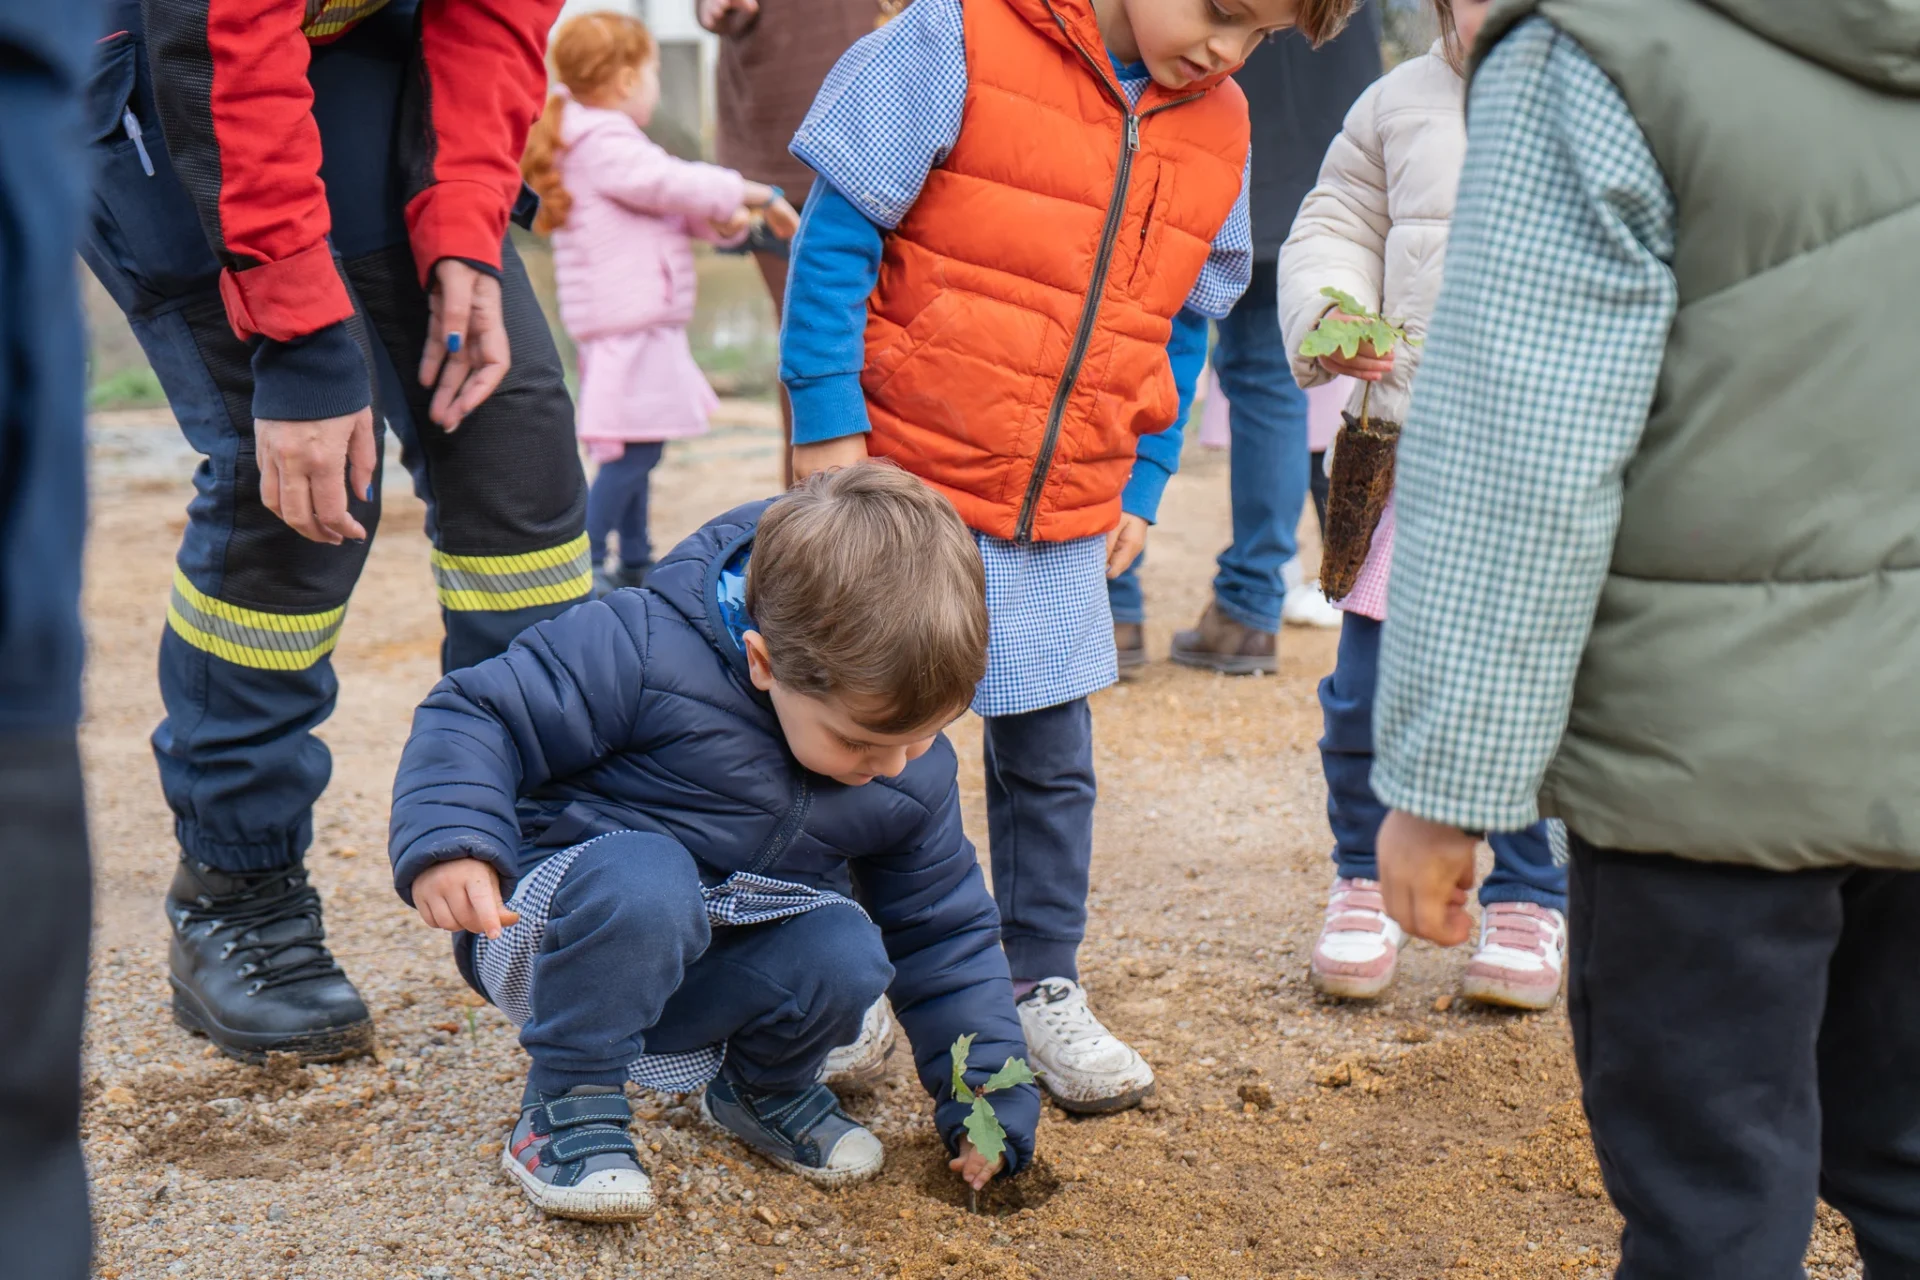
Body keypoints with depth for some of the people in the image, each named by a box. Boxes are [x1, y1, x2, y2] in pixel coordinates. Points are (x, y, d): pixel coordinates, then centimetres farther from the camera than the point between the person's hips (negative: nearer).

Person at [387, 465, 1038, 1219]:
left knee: (847, 954, -26)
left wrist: (989, 1097, 0)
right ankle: (566, 1111, -17)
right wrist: (449, 839, -37)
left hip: (707, 978, 5)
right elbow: (477, 718, -19)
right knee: (644, 880, -39)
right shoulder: (646, 652, -25)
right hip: (561, 935, -5)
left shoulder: (914, 776, -5)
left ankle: (763, 1089, 7)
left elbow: (942, 933, 6)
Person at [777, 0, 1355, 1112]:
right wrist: (828, 429, -13)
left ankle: (1045, 986, 27)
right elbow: (840, 233, -11)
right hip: (904, 483, -4)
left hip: (1068, 522, 5)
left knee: (1051, 757, 12)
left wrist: (1142, 488, 10)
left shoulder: (1218, 132, 3)